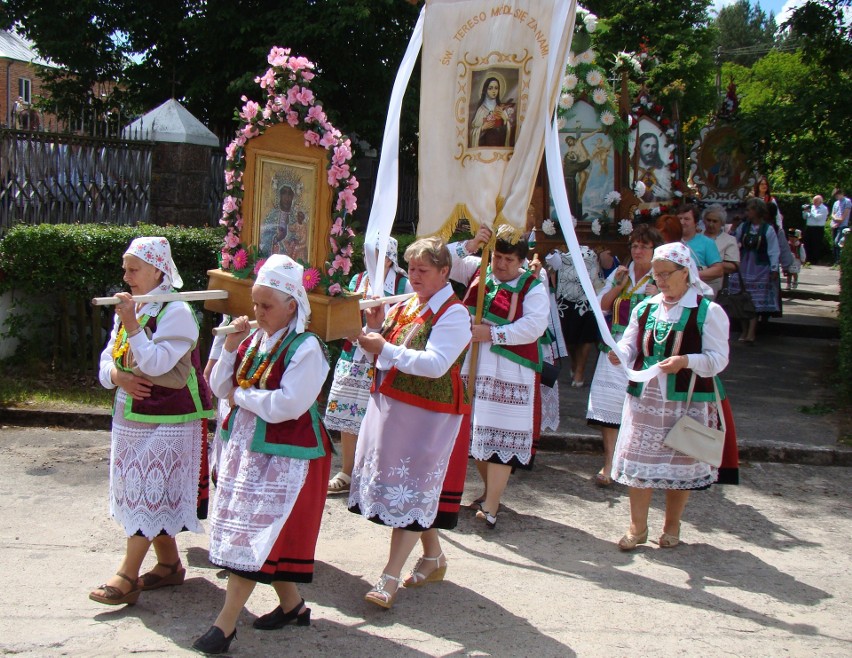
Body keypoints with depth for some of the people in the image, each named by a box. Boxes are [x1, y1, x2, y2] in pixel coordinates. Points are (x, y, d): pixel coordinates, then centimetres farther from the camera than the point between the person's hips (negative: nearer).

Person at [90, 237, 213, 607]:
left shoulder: (176, 312, -13)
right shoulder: (128, 308, 11)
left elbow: (156, 364, -22)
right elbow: (108, 358, 12)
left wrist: (132, 324, -23)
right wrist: (117, 375, -9)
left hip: (167, 420, -8)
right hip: (130, 417, 8)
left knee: (149, 493, -7)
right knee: (147, 494, 13)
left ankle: (127, 577, -6)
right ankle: (169, 564, 26)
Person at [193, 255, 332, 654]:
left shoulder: (305, 348, -15)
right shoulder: (254, 339, 7)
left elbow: (288, 405, -25)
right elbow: (220, 388, 9)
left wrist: (242, 396, -12)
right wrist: (230, 347, -5)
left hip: (285, 452, -8)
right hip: (245, 446, 8)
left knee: (257, 531, -5)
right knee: (264, 535, 13)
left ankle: (226, 622, 0)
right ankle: (290, 604, 29)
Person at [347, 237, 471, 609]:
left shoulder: (453, 313, -12)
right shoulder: (406, 305, 12)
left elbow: (436, 364, -24)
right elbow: (386, 349, 19)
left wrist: (386, 349, -27)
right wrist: (376, 327, -2)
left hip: (426, 414, -8)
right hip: (392, 407, 8)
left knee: (410, 490, -5)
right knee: (413, 488, 15)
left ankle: (390, 577, -1)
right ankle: (433, 557, 32)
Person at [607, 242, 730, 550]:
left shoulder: (708, 311, -6)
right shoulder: (645, 308, 9)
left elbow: (718, 359, -10)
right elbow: (630, 344, 6)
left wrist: (685, 360, -27)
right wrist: (621, 354, -17)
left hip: (687, 401, -3)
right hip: (644, 397, 4)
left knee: (680, 463, 7)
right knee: (639, 459, 4)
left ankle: (672, 526, 25)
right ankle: (637, 527, 17)